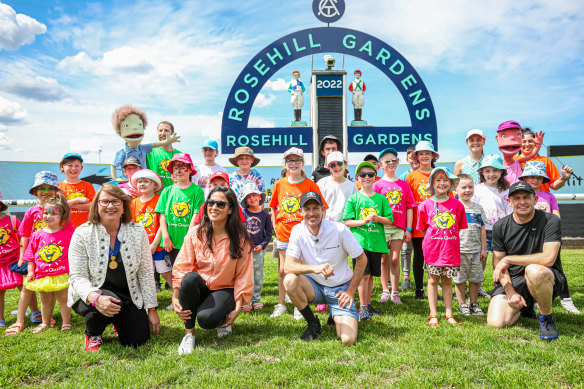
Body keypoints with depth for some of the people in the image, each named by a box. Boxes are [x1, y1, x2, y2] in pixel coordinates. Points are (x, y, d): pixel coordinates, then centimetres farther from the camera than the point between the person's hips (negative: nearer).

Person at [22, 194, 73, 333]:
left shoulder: (68, 234, -6)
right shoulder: (37, 235, 3)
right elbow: (31, 255, 9)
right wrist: (31, 271, 4)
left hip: (62, 275, -4)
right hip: (42, 275, 4)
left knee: (63, 298, 5)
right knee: (45, 300, 18)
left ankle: (66, 323, 17)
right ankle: (45, 323, 34)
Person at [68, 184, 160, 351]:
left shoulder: (137, 232, -4)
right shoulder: (82, 234, -9)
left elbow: (146, 274, -1)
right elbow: (77, 277, -13)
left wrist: (152, 309, -1)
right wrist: (95, 298, -34)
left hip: (128, 296, 3)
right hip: (90, 297, -2)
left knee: (138, 341, -9)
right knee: (109, 303, -36)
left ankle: (118, 321, 27)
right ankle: (92, 334, 0)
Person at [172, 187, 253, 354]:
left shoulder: (240, 239, -7)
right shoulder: (195, 233, -3)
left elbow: (244, 276, -4)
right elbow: (181, 267, -5)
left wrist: (237, 309, -10)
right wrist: (175, 298, -18)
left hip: (224, 290, -2)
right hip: (198, 289, 2)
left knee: (206, 318, -32)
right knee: (190, 278, -32)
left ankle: (223, 321, 8)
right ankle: (189, 333, -13)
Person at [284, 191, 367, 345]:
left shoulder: (339, 229, -15)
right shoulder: (297, 231, -10)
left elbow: (362, 259, -5)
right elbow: (288, 266, -21)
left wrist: (351, 291, -8)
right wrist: (314, 268, -39)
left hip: (340, 289, -1)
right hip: (314, 286, 2)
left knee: (348, 340, -19)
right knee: (290, 280, -31)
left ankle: (337, 317, 19)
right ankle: (312, 324, -4)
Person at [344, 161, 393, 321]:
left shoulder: (381, 198, 9)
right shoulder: (353, 198, 1)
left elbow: (390, 220, 8)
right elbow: (347, 221, -2)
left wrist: (377, 218, -11)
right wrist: (363, 221, -16)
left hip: (376, 241, 3)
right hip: (359, 240, -3)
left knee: (371, 275, 11)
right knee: (364, 274, -8)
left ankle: (368, 305, 25)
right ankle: (362, 308, 1)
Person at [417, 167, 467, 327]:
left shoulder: (457, 204, 1)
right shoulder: (425, 205, -2)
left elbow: (459, 227, 10)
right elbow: (423, 229, 6)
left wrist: (448, 239, 6)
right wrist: (434, 240, 5)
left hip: (451, 249, 1)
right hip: (433, 249, -1)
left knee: (447, 280, 10)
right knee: (433, 280, 5)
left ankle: (449, 314, 19)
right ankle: (433, 315, 14)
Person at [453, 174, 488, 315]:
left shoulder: (478, 208, 9)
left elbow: (482, 229, 11)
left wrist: (483, 249, 8)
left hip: (476, 250, 4)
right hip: (459, 250, -4)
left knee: (475, 278, 10)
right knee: (460, 278, 4)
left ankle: (474, 304, 24)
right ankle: (462, 305, 16)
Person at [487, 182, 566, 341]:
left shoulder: (550, 221, -11)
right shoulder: (500, 226, -1)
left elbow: (548, 258, -23)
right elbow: (498, 264, 3)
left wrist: (508, 259, -18)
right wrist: (510, 291, -11)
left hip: (547, 279, -3)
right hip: (513, 280, 3)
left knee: (534, 270, -40)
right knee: (495, 322, -17)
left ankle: (546, 318, -10)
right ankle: (525, 307, 20)